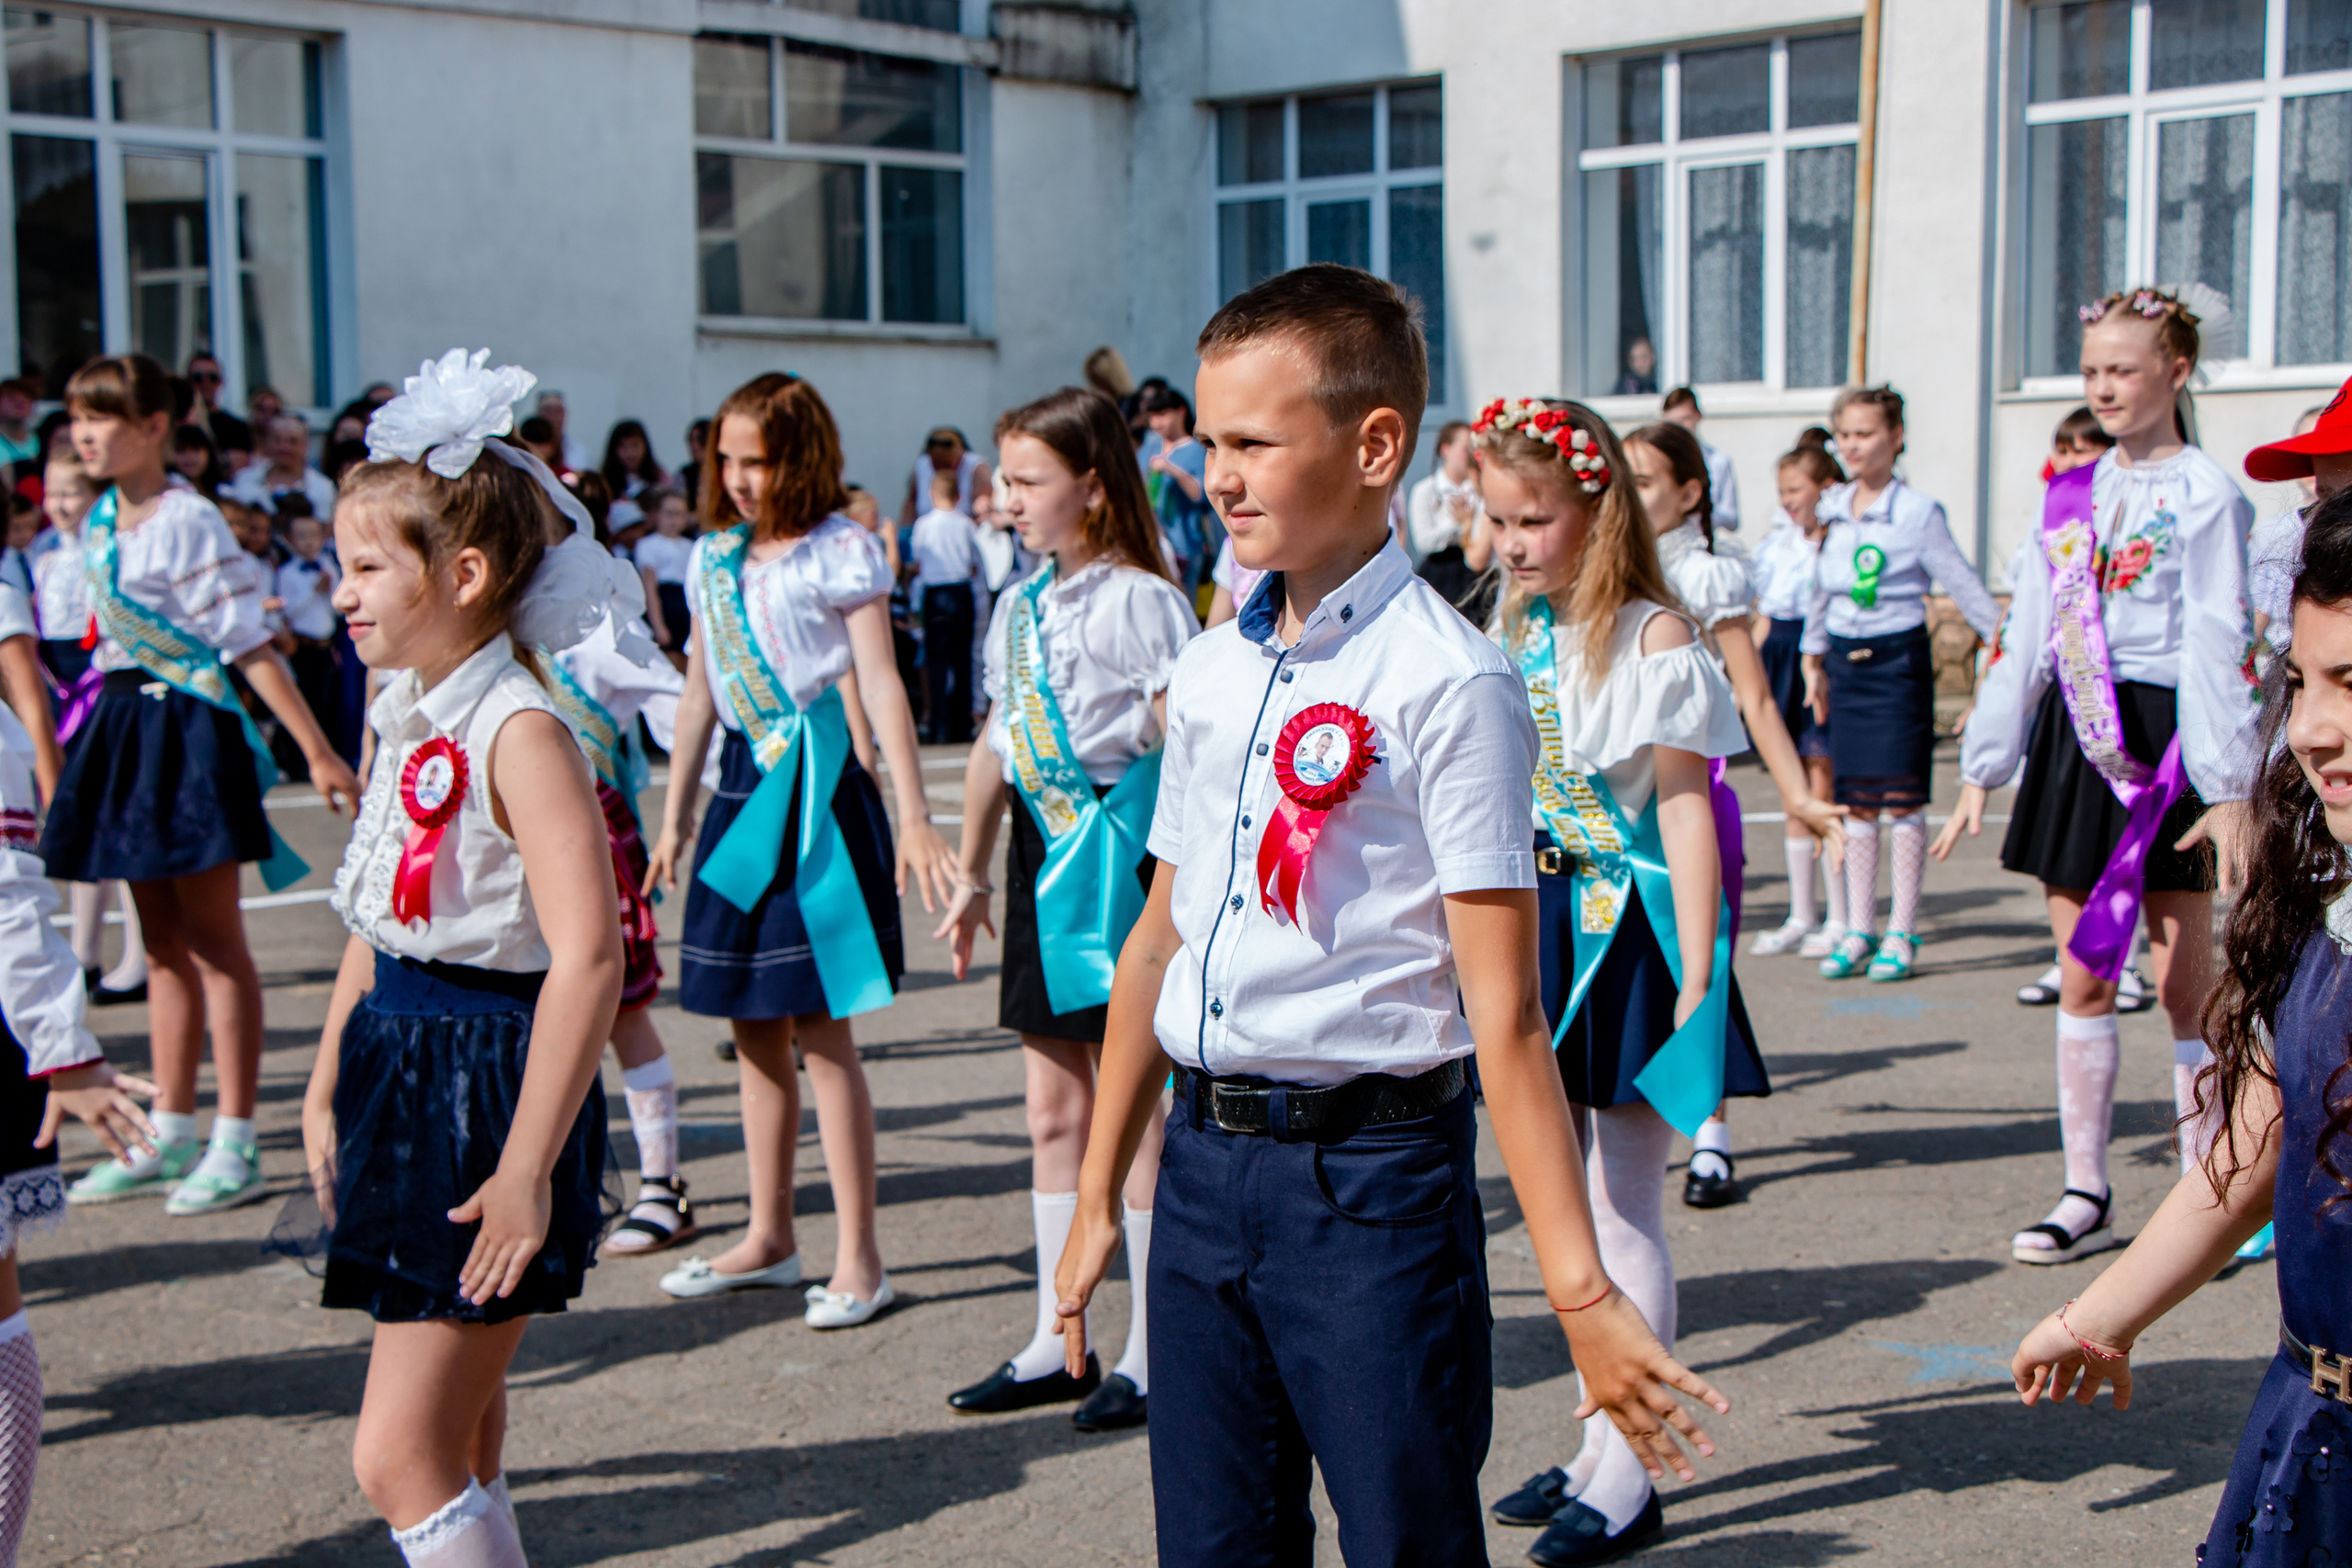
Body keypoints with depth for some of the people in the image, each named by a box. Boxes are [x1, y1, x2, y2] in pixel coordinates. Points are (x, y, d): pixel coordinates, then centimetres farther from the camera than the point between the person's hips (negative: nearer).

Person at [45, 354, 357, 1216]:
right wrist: (78, 751, 18)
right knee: (163, 944, 13)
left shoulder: (188, 522, -14)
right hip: (125, 728, 8)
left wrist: (318, 752, -19)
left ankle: (235, 1145, 4)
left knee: (214, 941, -2)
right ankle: (170, 1137, 20)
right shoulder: (98, 525, 10)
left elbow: (251, 646, -17)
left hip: (189, 731, -8)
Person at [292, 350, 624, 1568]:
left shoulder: (519, 734, -18)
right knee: (454, 1438, 17)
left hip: (495, 1087, -9)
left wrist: (528, 1168, -26)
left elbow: (587, 959, -25)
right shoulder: (406, 722, 9)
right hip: (404, 1078, 9)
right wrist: (326, 1091, 19)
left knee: (399, 1457, -7)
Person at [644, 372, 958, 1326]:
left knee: (820, 1028, -5)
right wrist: (675, 815, 20)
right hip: (742, 785, 7)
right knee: (753, 1027, 12)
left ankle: (858, 1256, 3)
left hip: (820, 786, -6)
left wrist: (914, 818, -17)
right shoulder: (712, 557, 13)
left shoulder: (841, 552, -6)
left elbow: (882, 686, -11)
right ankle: (768, 1238, 25)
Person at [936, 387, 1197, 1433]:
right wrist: (970, 874, 22)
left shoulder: (1140, 602, -11)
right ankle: (1056, 1342, 22)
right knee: (1054, 1112, 12)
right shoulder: (1017, 608, 12)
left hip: (1121, 849, -8)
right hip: (1042, 848, 8)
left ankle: (1149, 1354, 10)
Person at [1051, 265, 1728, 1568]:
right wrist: (1097, 1193, 19)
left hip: (1370, 1172, -6)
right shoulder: (1208, 671, 9)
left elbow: (1503, 1014, -16)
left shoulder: (1446, 681, -12)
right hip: (1201, 1160, 7)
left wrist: (1581, 1290, -18)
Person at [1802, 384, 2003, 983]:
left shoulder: (1917, 513, -9)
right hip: (1845, 662, 5)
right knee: (1857, 803, 8)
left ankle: (1901, 935, 5)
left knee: (1902, 800, -3)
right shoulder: (1832, 509, 7)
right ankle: (1858, 932, 14)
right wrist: (1814, 659, 21)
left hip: (1899, 659, -5)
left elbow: (1962, 584, -5)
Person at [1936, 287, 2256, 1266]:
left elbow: (2220, 647, -10)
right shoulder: (2069, 495, 11)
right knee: (2081, 978, 7)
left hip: (2163, 738, -5)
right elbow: (2024, 636, 13)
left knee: (2183, 985, 1)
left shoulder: (2204, 495, -5)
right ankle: (2086, 1195, 15)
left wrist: (2226, 790, -15)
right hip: (2074, 737, 5)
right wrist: (1982, 769, 10)